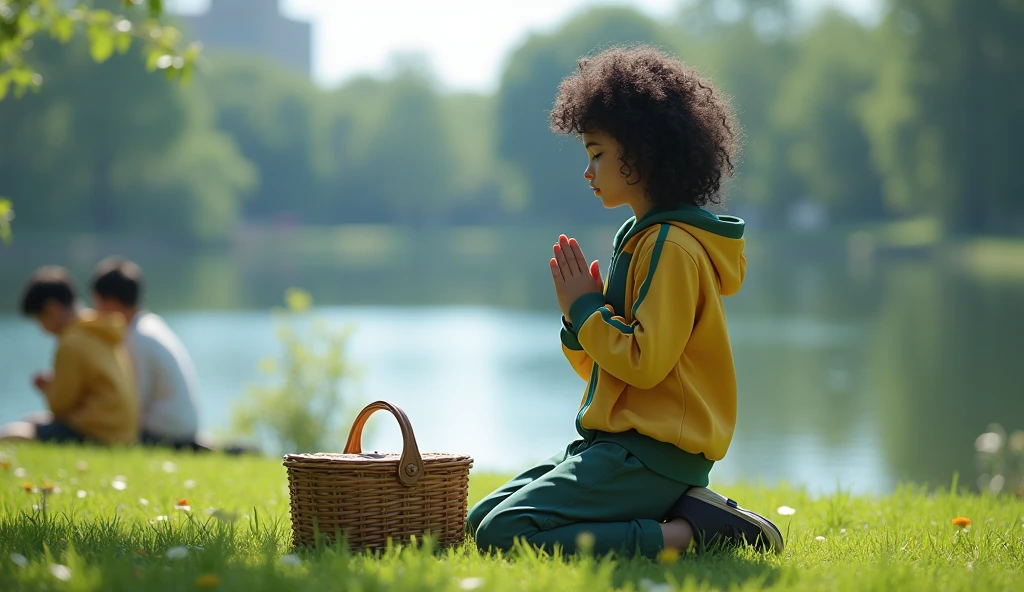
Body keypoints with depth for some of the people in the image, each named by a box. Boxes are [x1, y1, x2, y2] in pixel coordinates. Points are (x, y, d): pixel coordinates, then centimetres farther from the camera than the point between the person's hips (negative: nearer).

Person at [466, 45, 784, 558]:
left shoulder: (672, 247, -13)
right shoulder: (642, 240, 18)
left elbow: (644, 361, -22)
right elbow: (600, 367, 20)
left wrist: (586, 309, -9)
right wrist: (579, 320, 1)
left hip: (651, 453, -11)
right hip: (618, 440, 11)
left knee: (503, 535, -21)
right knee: (480, 519, 9)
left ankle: (685, 532, -16)